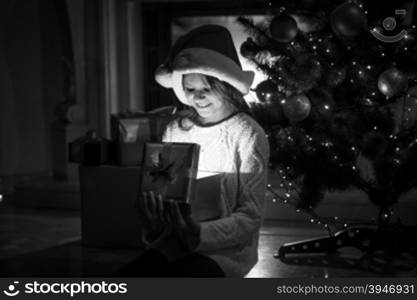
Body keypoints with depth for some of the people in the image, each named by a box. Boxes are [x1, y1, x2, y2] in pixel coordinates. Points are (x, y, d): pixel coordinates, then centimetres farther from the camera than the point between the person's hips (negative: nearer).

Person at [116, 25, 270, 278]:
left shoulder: (247, 135, -7)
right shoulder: (175, 131, 7)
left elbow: (250, 217, -8)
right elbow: (163, 196, 12)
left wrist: (201, 234, -23)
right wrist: (155, 223, -11)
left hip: (225, 250, -4)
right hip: (173, 245, 4)